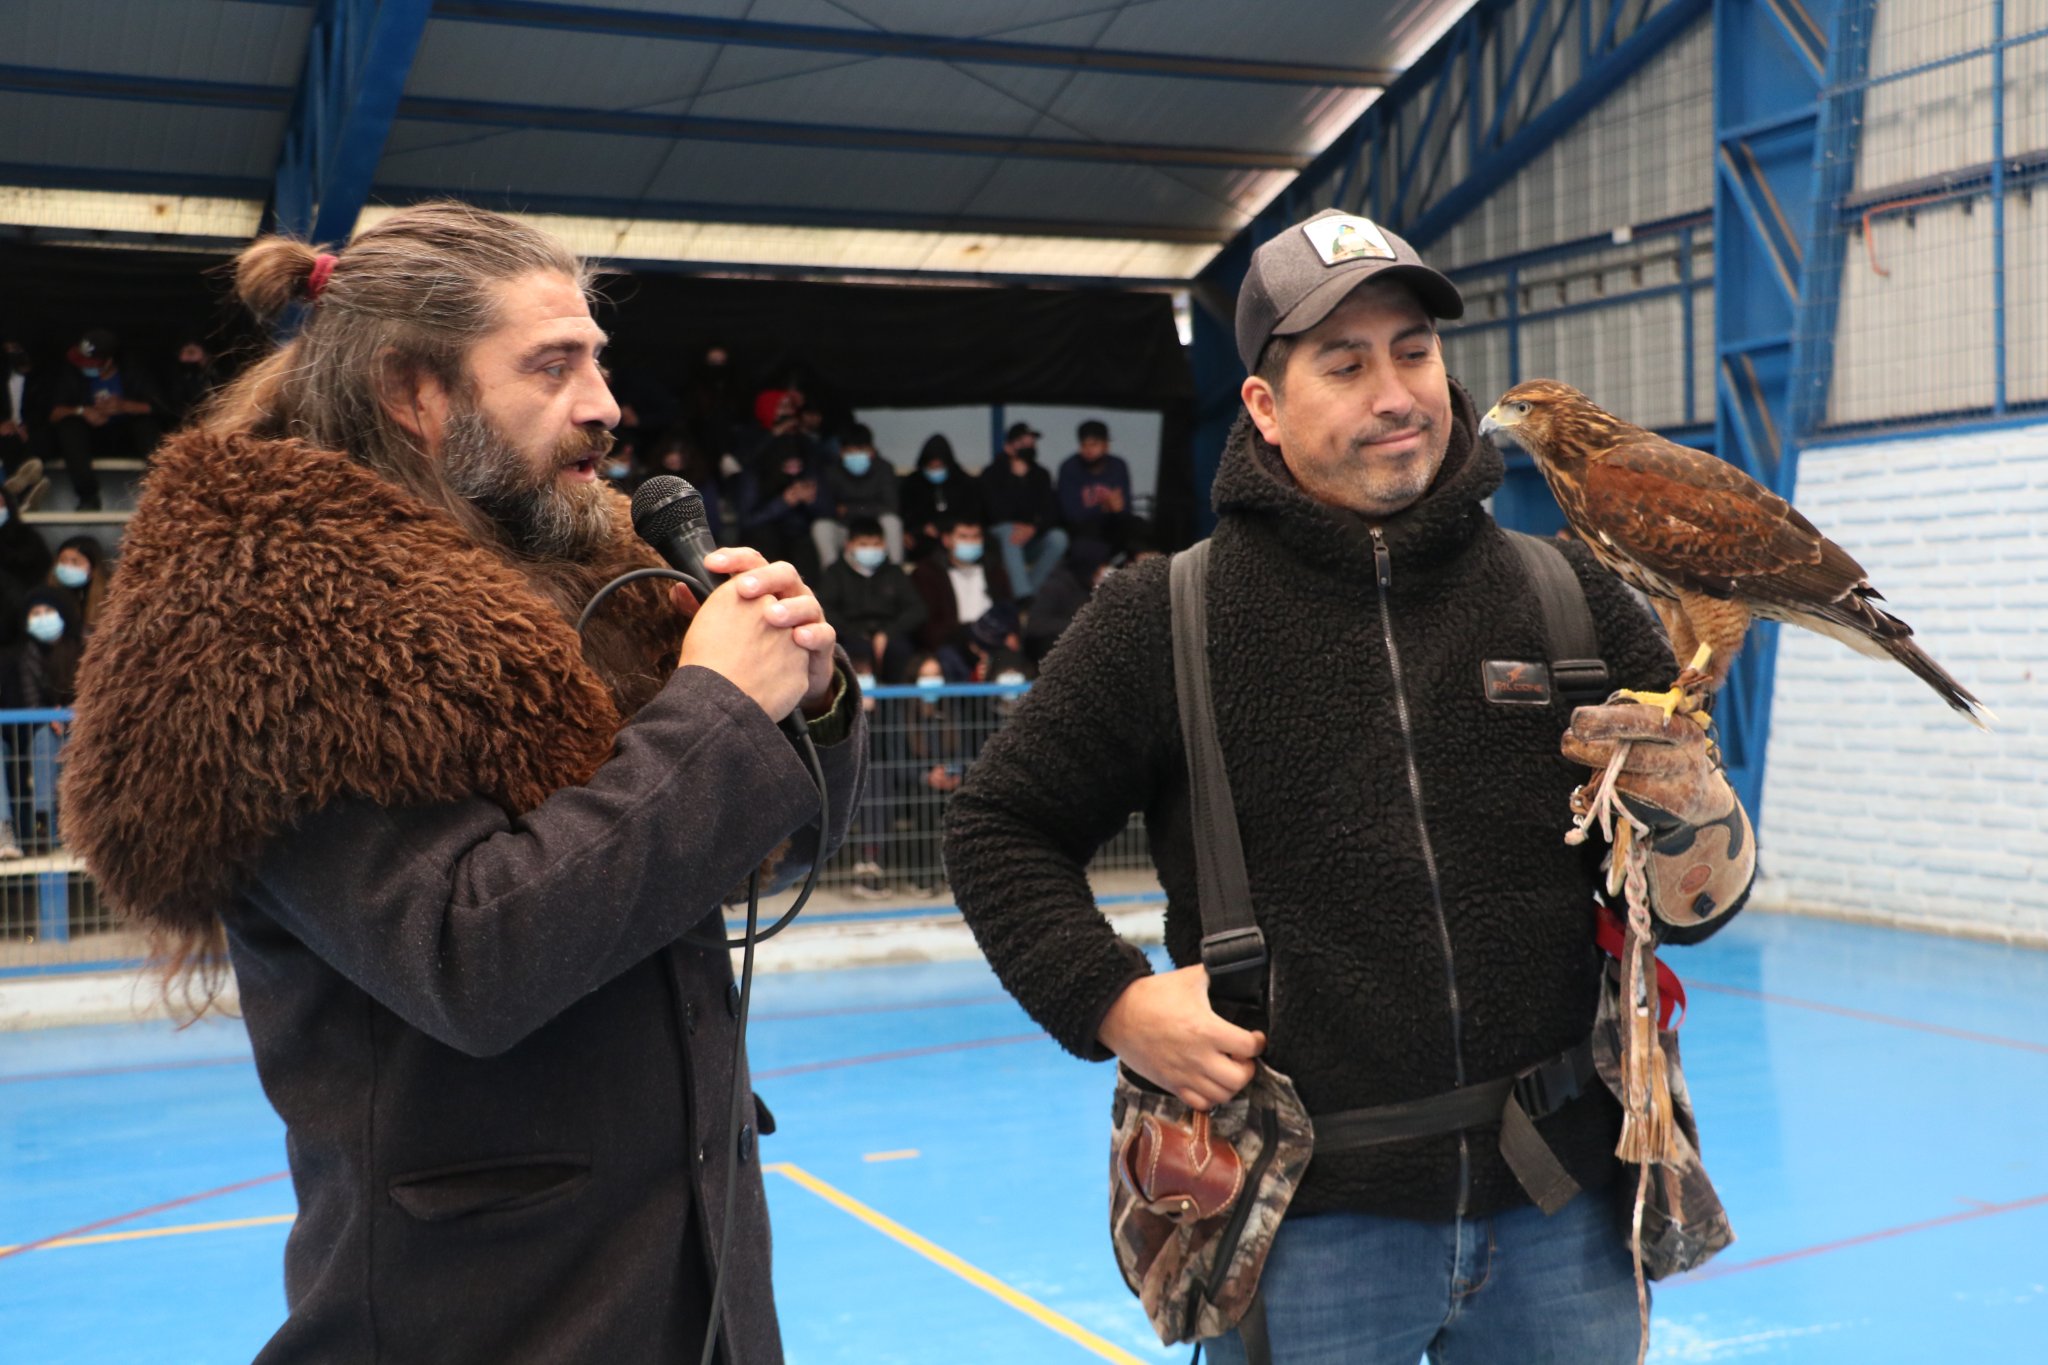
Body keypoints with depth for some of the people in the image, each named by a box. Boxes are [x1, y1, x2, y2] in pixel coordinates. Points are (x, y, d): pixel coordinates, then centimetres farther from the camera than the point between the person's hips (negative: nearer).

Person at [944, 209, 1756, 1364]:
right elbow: (1002, 828, 4)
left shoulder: (1570, 598, 2)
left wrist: (1690, 808, -18)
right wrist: (1114, 1003, -9)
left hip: (1562, 1215, 3)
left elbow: (1699, 907, 4)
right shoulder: (1166, 618, -3)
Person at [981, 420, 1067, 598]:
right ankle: (1024, 596, -47)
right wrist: (1016, 478, -20)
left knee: (1058, 538, -26)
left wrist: (1033, 528, -27)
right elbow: (1000, 512, -19)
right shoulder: (992, 473, -4)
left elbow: (1051, 512, -6)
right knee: (1009, 531, -37)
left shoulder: (1040, 475, 6)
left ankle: (1030, 587, -25)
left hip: (1031, 538, 3)